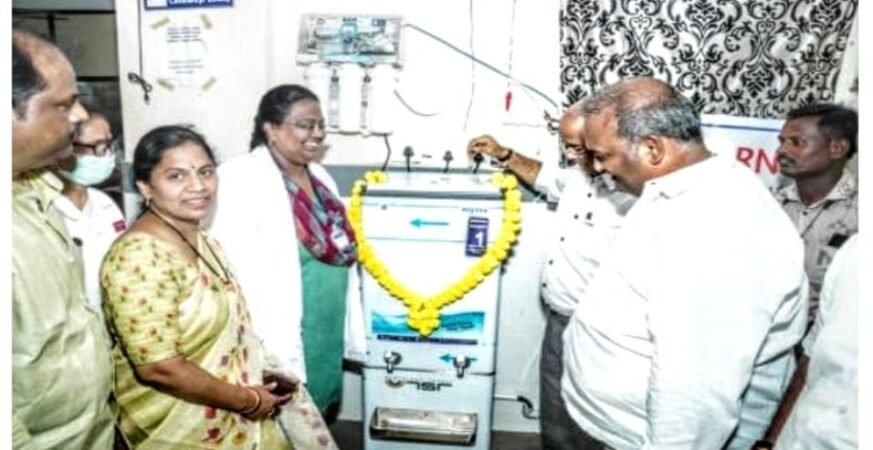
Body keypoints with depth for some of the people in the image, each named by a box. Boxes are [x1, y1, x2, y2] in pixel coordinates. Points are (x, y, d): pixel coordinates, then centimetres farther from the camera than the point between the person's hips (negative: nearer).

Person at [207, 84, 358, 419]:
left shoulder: (318, 176, 10)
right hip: (281, 335, -7)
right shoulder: (243, 179, -16)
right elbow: (237, 266, -23)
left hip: (327, 334, 7)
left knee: (319, 423, 19)